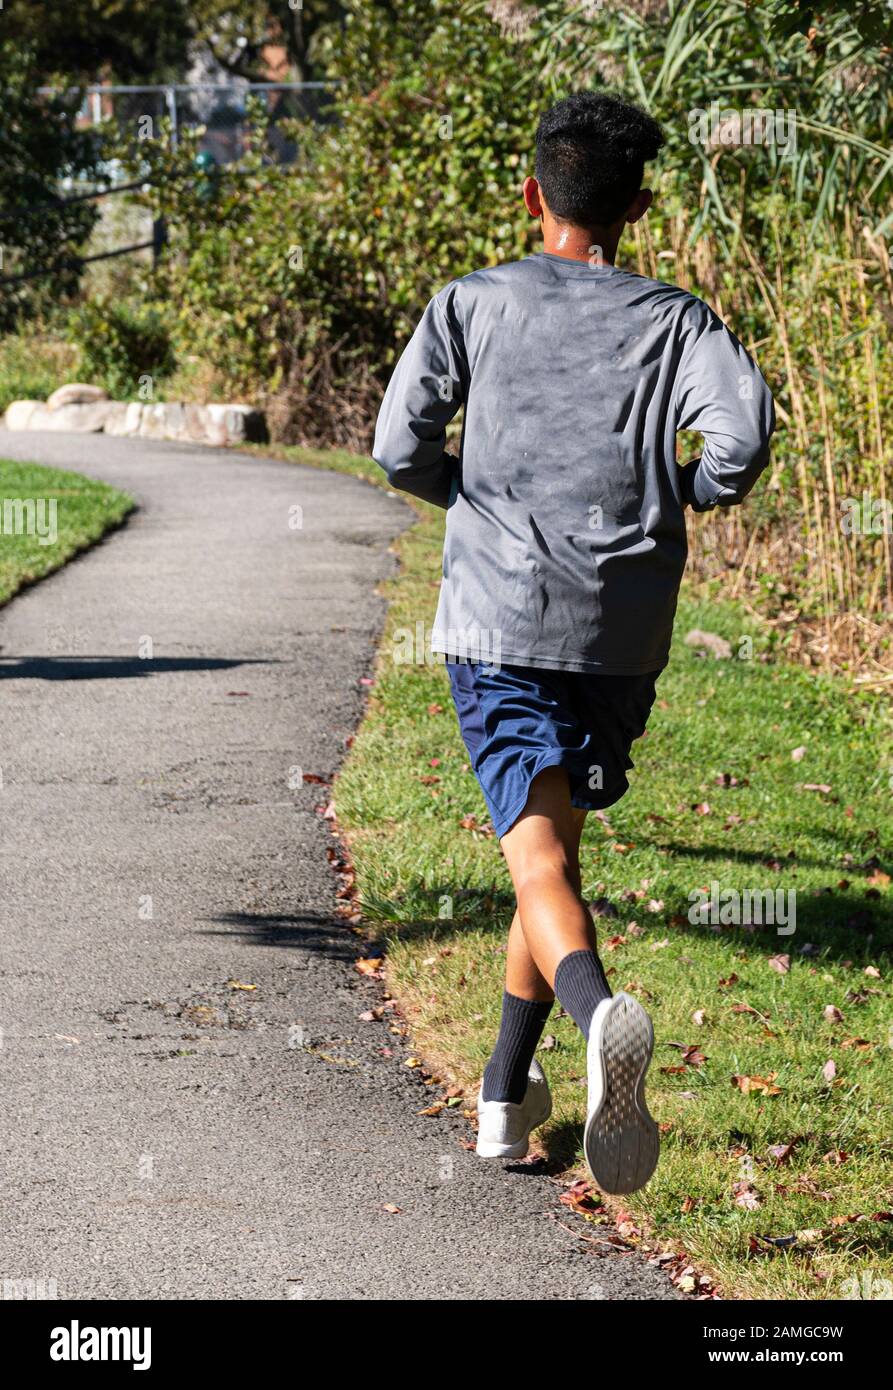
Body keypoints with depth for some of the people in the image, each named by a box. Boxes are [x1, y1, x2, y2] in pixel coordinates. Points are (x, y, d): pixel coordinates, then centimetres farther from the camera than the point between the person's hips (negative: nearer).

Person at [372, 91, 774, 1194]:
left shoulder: (472, 304, 5)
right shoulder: (674, 319, 5)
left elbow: (399, 447, -3)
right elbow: (745, 430, -13)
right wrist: (696, 491, 8)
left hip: (497, 623, -2)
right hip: (622, 635, 2)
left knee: (540, 862, -11)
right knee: (556, 840, 19)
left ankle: (599, 1010, -43)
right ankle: (504, 1094, 26)